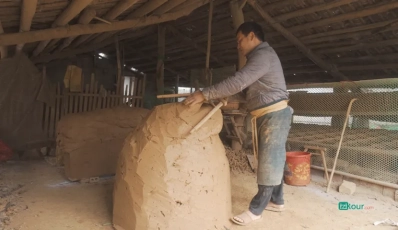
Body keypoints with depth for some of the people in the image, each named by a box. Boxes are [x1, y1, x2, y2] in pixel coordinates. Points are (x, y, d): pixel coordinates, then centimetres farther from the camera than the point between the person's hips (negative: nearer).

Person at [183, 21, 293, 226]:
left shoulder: (263, 55, -16)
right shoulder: (258, 57, 18)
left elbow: (238, 82, -27)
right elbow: (246, 86, 17)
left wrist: (205, 94, -26)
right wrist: (224, 98, 4)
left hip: (275, 115, -10)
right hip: (265, 116, 10)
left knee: (269, 161, -4)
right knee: (271, 159, 14)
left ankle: (256, 209, 2)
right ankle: (276, 201, 26)